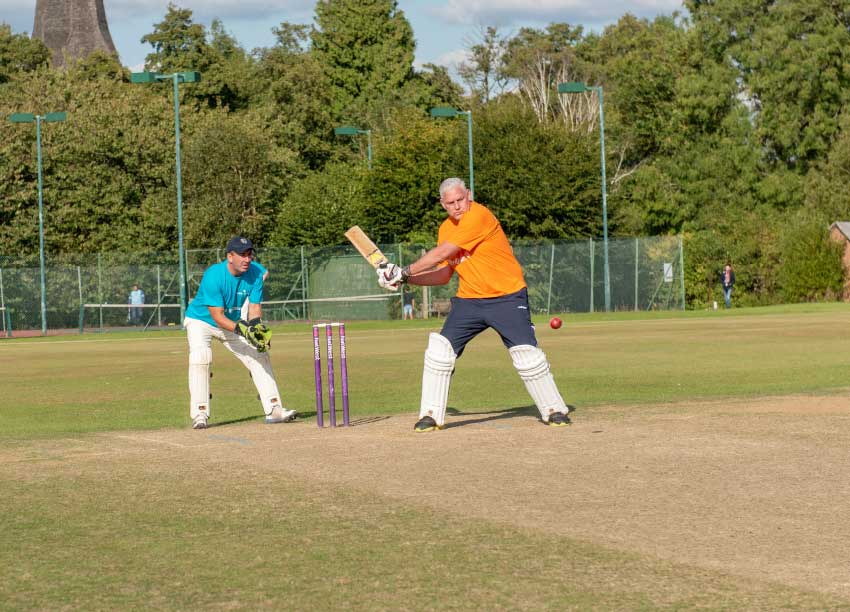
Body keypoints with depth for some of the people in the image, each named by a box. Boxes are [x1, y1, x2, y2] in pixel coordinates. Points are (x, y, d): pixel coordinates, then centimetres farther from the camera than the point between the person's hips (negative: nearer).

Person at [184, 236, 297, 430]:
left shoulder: (255, 273, -17)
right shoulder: (213, 276, -34)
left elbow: (254, 306, -12)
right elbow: (217, 317, -35)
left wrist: (256, 324, -33)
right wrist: (241, 328, -48)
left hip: (233, 322, 6)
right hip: (200, 321, -5)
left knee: (259, 355, -2)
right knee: (200, 357, -29)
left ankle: (273, 409, 3)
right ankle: (200, 414, -26)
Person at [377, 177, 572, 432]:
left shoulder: (478, 216, -18)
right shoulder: (446, 229, 8)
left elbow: (441, 254, -22)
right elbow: (443, 275, 11)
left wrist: (405, 271, -17)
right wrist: (404, 279, -2)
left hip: (507, 298, -6)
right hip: (468, 301, 6)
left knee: (526, 353, -12)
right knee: (439, 349, -6)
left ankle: (554, 410, 4)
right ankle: (431, 415, 1)